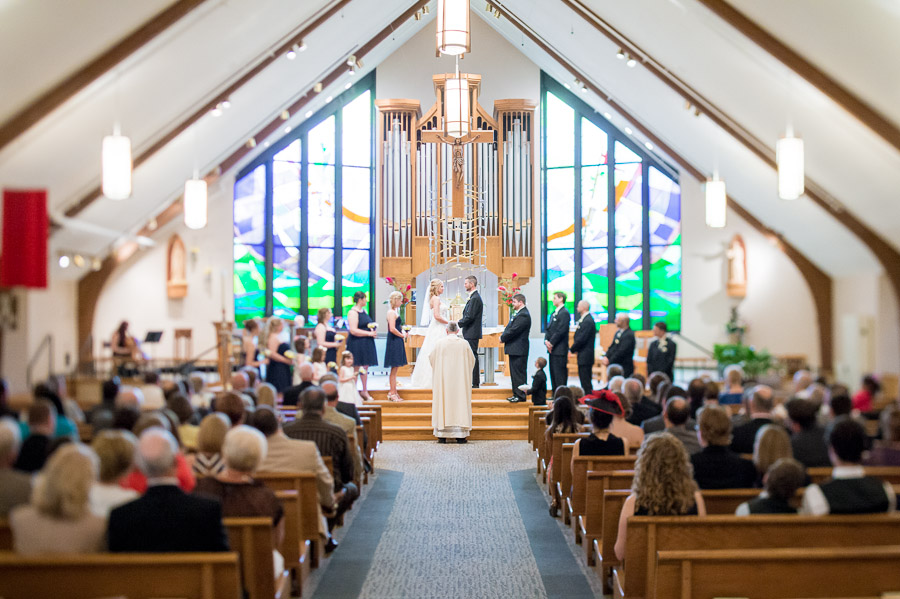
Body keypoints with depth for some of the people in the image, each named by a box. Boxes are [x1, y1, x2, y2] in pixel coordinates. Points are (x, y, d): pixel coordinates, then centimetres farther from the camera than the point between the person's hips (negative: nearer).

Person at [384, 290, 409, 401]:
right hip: (394, 342, -10)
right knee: (394, 368, -5)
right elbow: (392, 329, -22)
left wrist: (402, 331, 7)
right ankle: (392, 393, -1)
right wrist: (402, 335, -11)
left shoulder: (395, 312, 15)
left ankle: (393, 392, 17)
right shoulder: (391, 312, -14)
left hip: (397, 342, 10)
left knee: (395, 368, 12)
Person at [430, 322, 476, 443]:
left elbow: (432, 359, 7)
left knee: (443, 402, 4)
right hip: (460, 378, 0)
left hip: (443, 379, 0)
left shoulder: (439, 343, -4)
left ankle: (442, 435, 3)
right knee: (460, 402, 4)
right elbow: (472, 360, 8)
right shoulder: (464, 344, -2)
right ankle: (460, 435, 2)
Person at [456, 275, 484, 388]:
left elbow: (470, 317, -21)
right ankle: (473, 381, 17)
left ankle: (474, 383, -5)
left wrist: (459, 323, -10)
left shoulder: (475, 298, -16)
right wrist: (461, 321, 9)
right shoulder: (473, 297, 16)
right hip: (470, 333, 10)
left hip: (472, 333, -10)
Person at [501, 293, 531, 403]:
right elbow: (509, 328, 18)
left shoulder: (523, 315, -18)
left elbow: (514, 330, -22)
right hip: (514, 349, 11)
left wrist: (503, 338, -9)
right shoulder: (518, 314, 16)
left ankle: (521, 396, -1)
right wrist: (503, 336, 1)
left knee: (519, 373, -5)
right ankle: (516, 394, 22)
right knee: (514, 372, 15)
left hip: (519, 350, -11)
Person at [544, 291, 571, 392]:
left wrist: (551, 343, -14)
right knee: (553, 372, 12)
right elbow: (549, 328, 17)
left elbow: (561, 331, -18)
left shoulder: (564, 313, -12)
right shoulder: (554, 313, 18)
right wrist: (546, 340, 1)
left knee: (559, 373, -8)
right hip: (552, 349, 10)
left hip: (560, 349, -10)